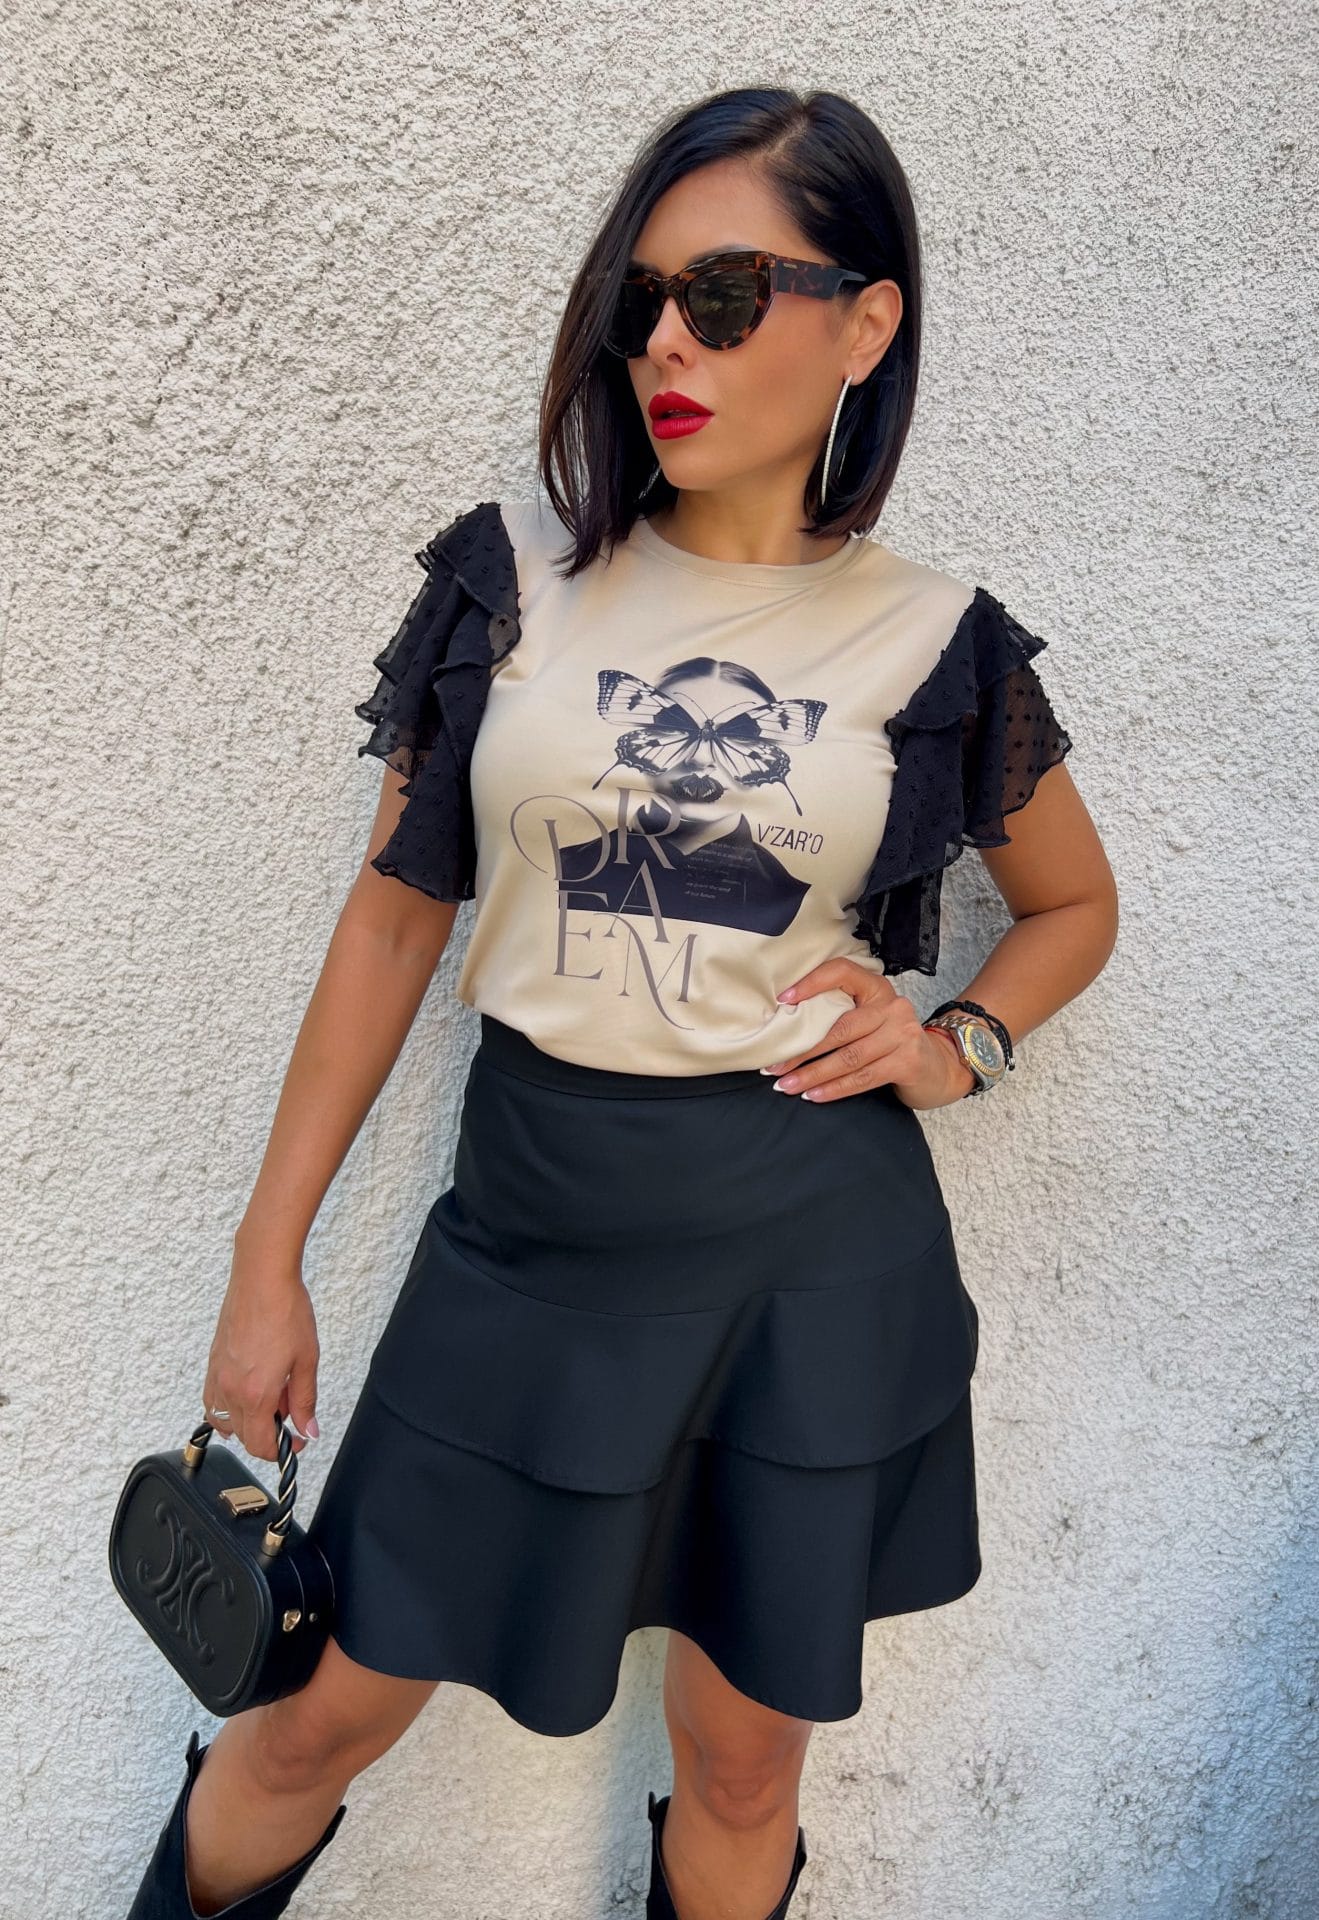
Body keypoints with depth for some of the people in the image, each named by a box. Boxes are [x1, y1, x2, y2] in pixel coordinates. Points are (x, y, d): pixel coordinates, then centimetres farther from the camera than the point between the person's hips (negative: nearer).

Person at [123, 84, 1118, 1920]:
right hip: (535, 1218, 1)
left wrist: (959, 1046, -6)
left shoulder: (938, 645, -2)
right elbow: (395, 911, 2)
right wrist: (269, 1259, 3)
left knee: (745, 1762, 16)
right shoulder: (516, 574, -2)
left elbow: (1075, 901, 15)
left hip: (818, 1243, 0)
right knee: (323, 1719, 13)